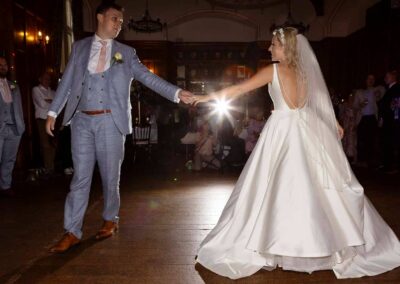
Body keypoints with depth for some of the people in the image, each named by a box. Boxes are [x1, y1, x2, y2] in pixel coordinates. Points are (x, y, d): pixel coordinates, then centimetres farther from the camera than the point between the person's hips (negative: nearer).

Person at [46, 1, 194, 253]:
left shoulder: (126, 53, 8)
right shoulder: (80, 47, 11)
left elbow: (148, 77, 0)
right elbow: (67, 81, 11)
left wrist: (177, 93, -12)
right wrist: (53, 112, 7)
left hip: (110, 121, -1)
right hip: (82, 120, 1)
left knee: (110, 175, 7)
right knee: (81, 176, 3)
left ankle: (111, 220, 29)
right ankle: (72, 232, 12)